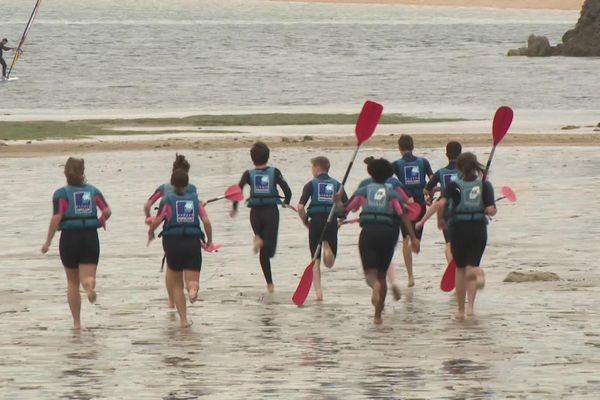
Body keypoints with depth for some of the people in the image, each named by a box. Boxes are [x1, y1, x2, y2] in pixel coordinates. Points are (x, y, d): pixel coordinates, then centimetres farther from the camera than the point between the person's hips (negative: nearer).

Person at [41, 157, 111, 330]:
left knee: (72, 283, 13)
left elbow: (56, 217, -12)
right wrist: (100, 222, 19)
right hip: (91, 237, 1)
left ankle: (76, 322, 15)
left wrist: (48, 241, -9)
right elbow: (107, 211, -2)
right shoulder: (93, 191, 6)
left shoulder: (62, 193, -2)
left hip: (69, 237, -1)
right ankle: (90, 285, -40)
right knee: (88, 278, -1)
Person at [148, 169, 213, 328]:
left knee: (176, 283, 16)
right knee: (193, 282, 1)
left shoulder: (168, 200, 3)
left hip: (173, 242, -1)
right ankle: (193, 289, -39)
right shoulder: (195, 200, 9)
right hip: (193, 242, 1)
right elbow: (206, 222, 1)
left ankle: (183, 319, 9)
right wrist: (209, 240, 16)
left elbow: (156, 221, -4)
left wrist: (150, 233, 17)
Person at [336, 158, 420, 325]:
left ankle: (375, 285, -46)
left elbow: (345, 209, 11)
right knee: (382, 274, 14)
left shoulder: (363, 191, 10)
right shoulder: (392, 194, 11)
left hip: (368, 231, -1)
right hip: (387, 232, 1)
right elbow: (403, 215, -1)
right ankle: (377, 315, 14)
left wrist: (338, 201, 34)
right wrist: (413, 238, -4)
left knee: (371, 272, -6)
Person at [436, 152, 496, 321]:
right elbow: (491, 211, -9)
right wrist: (488, 209, 14)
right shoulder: (485, 185, 1)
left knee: (460, 269, 16)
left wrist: (440, 220, 1)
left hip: (458, 229, 0)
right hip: (479, 229, 0)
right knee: (472, 266, 7)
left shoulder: (454, 185, -1)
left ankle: (461, 310, 18)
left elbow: (441, 204, -15)